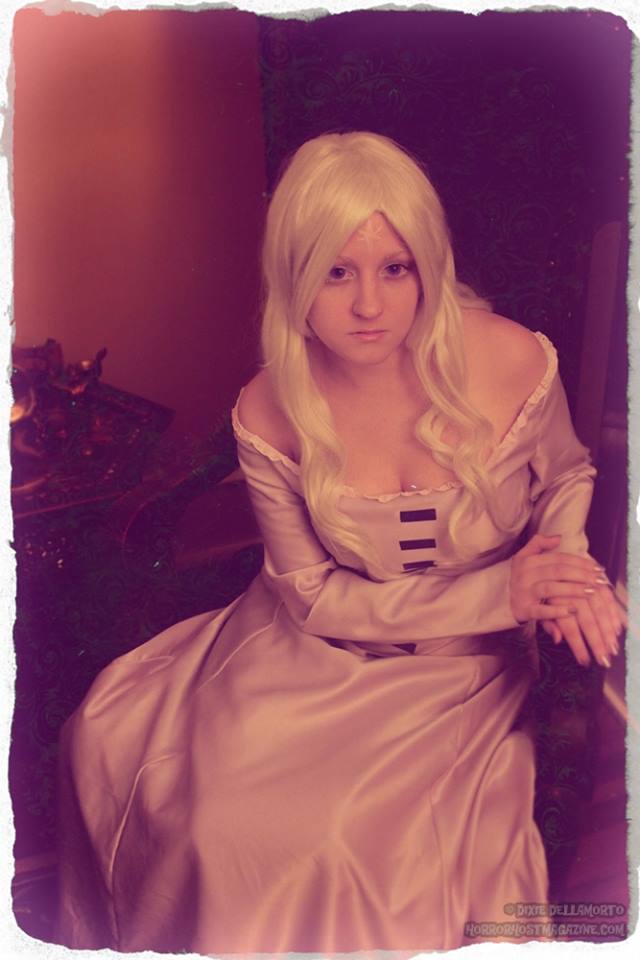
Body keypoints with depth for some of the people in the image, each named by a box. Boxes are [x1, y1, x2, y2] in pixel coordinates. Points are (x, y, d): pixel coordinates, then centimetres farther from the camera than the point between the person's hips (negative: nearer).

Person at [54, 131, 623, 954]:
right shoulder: (269, 416, -15)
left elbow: (568, 475, 6)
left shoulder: (511, 361, -17)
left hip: (465, 671, -1)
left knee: (366, 844, -23)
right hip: (317, 658, 2)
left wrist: (566, 558, -18)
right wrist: (498, 593, -18)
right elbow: (314, 598, -8)